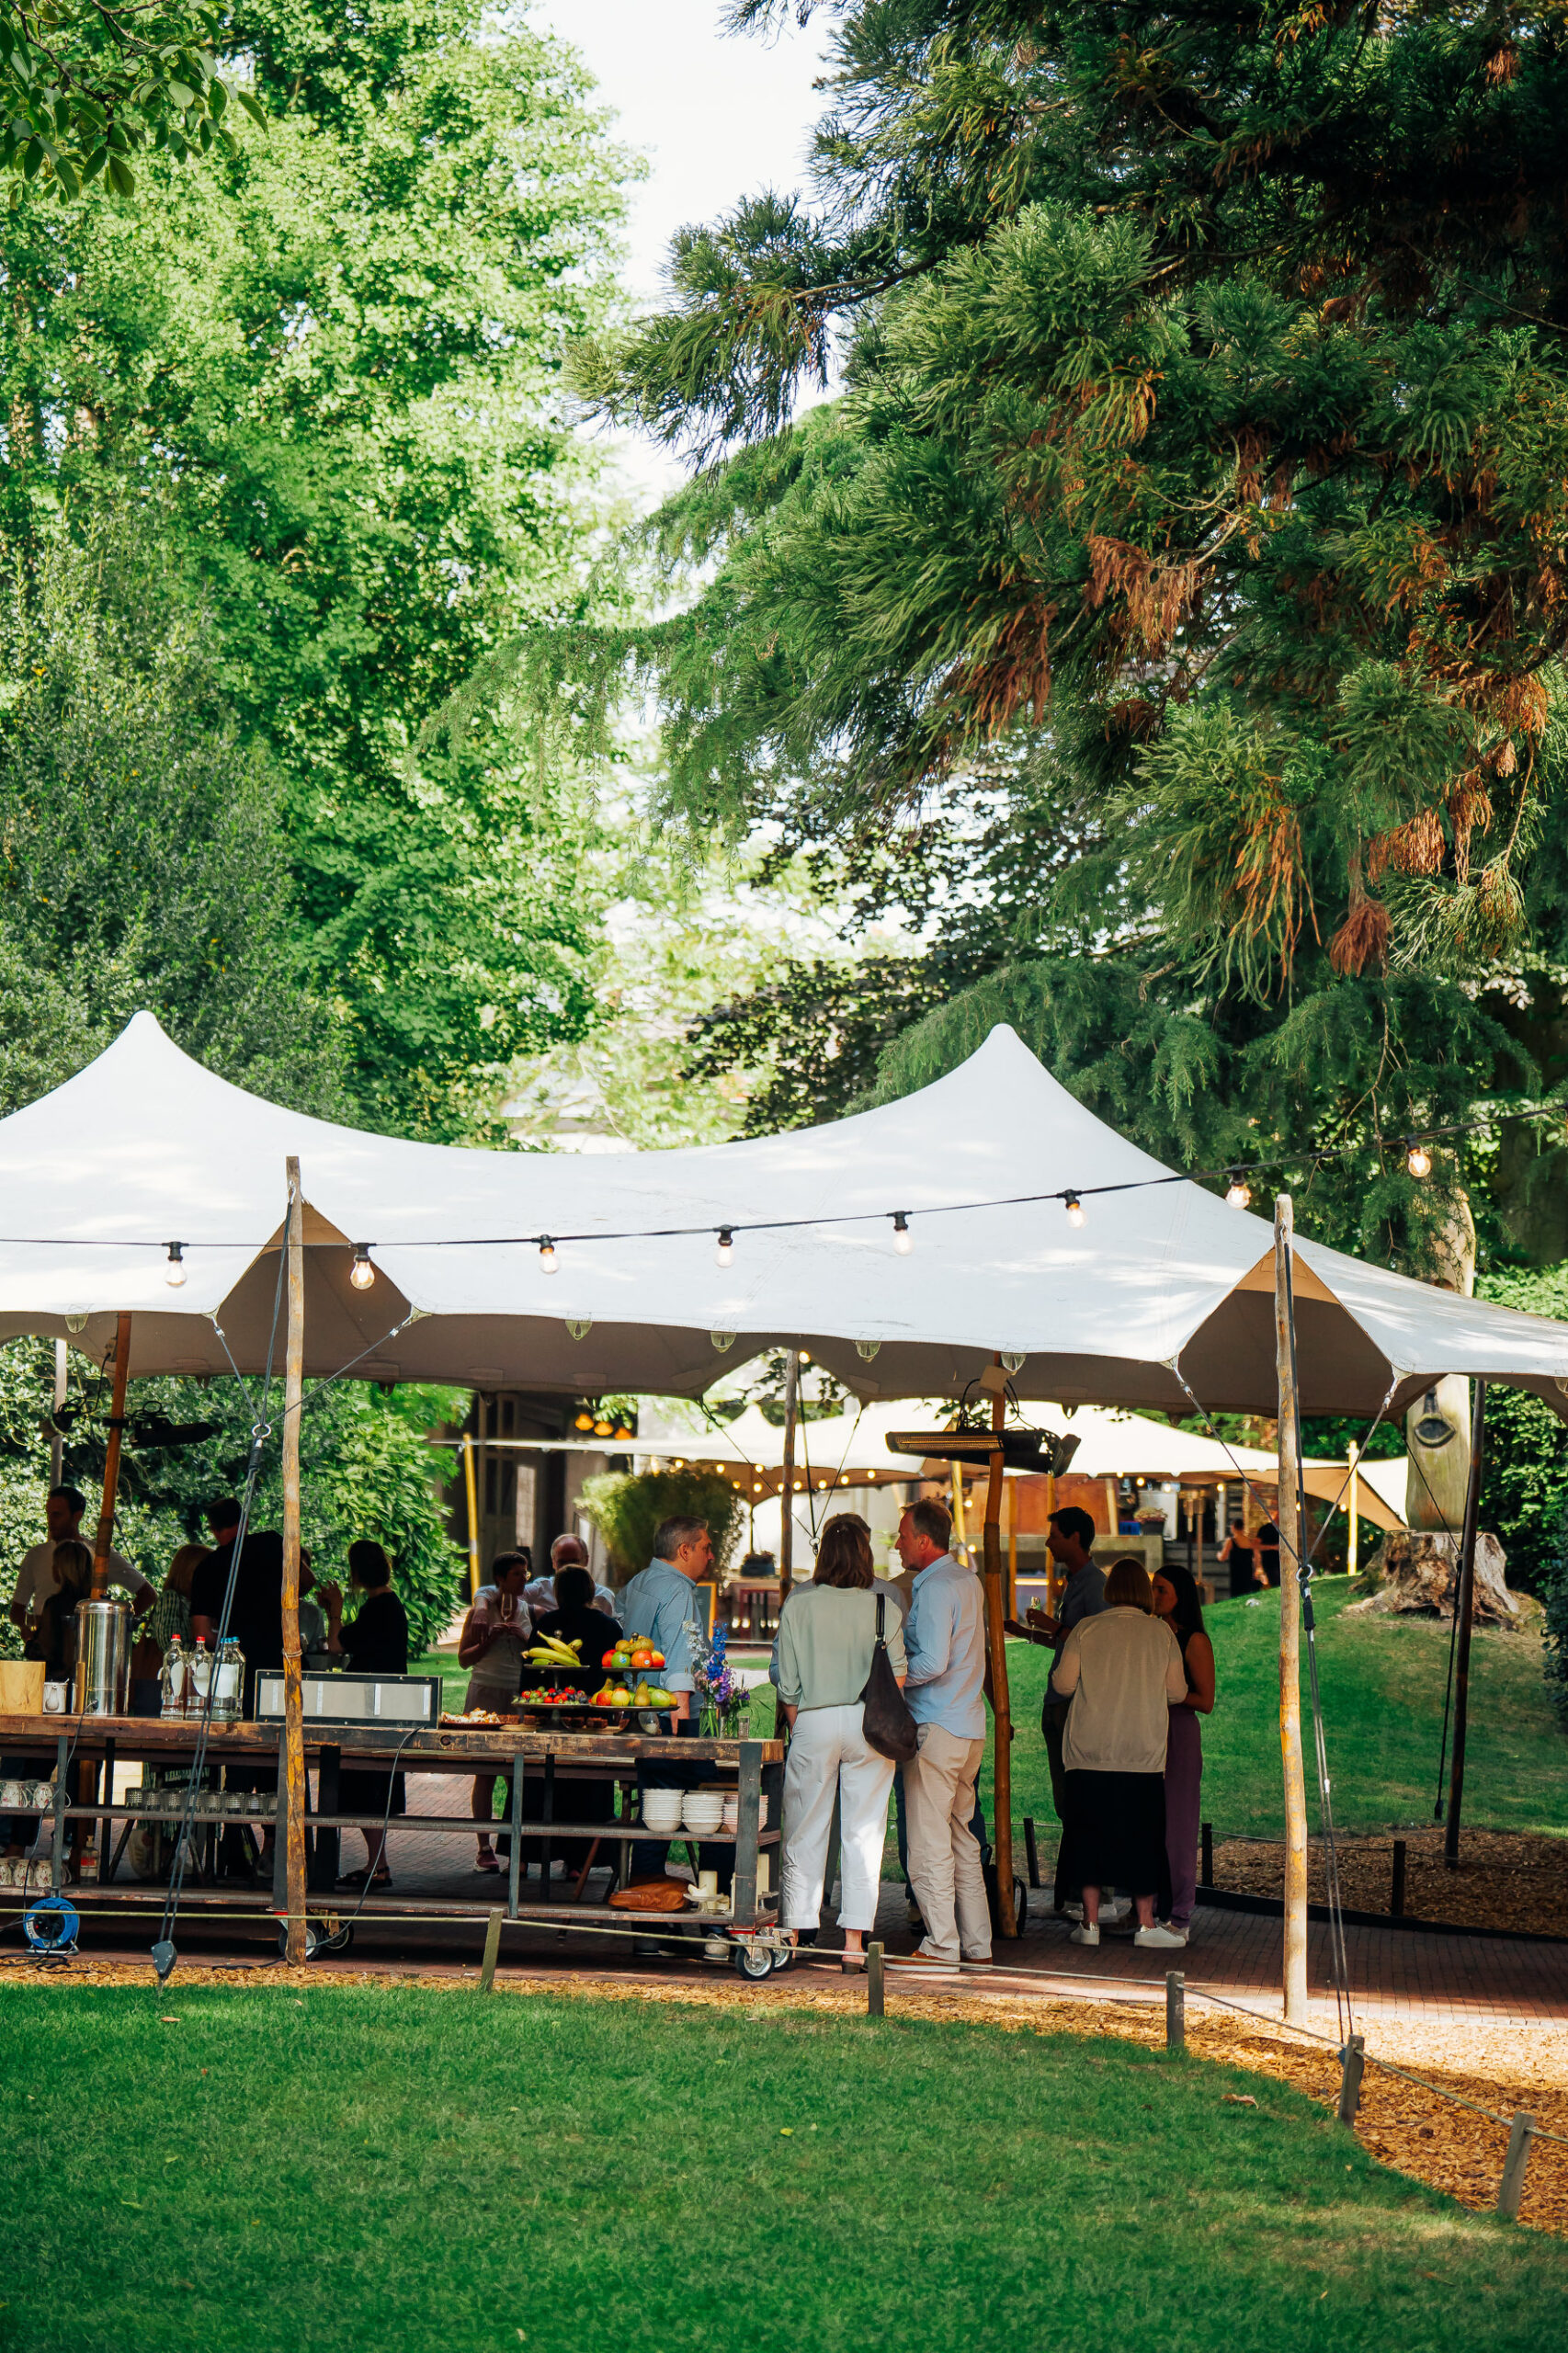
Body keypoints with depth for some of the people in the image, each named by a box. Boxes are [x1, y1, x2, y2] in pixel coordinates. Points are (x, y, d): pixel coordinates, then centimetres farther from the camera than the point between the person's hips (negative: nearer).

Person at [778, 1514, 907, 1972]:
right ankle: (854, 1942, 2)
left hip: (814, 1723, 0)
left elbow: (787, 1685, 0)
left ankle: (793, 1936, 9)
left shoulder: (798, 1604, -3)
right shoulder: (884, 1605, -1)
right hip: (868, 1724, 0)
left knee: (805, 1834, 8)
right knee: (863, 1834, 5)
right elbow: (897, 1676, -3)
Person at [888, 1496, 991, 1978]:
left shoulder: (934, 1589, -15)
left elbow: (931, 1663, -23)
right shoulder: (968, 1581, 14)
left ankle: (941, 1947, -3)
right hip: (969, 1728, 9)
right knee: (962, 1838, 13)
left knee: (929, 1843, -4)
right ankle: (977, 1947, 14)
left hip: (937, 1729, -9)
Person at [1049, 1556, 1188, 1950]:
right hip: (1143, 1755, 0)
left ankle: (1090, 1922, 6)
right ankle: (1146, 1923, 5)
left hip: (1090, 1754, 0)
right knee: (1142, 1834, 5)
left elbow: (1063, 1684, -1)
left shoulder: (1086, 1629, -1)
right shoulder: (1161, 1633, 0)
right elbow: (1177, 1692, 5)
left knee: (1090, 1832, 6)